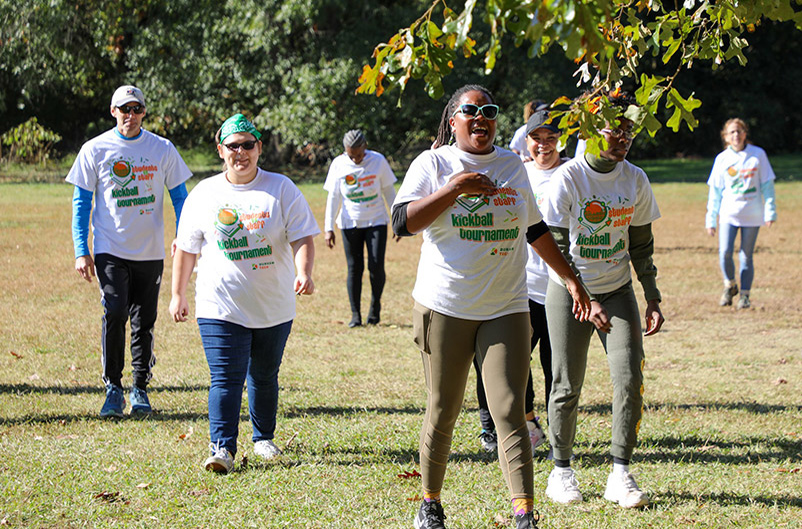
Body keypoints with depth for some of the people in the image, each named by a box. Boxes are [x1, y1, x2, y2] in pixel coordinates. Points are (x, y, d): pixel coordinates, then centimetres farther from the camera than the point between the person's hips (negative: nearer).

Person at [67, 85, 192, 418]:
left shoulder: (162, 149, 3)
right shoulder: (94, 150, 1)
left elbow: (179, 197, 9)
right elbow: (81, 201, 3)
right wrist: (81, 251, -5)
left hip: (151, 252, 2)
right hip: (110, 250, -2)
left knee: (144, 321, 6)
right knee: (115, 312, -17)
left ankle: (140, 389, 19)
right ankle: (113, 388, -6)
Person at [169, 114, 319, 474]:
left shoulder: (282, 189, 2)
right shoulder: (203, 194, 4)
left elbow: (302, 237, -5)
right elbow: (186, 248, 11)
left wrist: (304, 272, -23)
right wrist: (178, 294, 10)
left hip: (274, 306, 1)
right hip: (221, 308, -1)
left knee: (264, 376, 13)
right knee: (225, 378, -12)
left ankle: (263, 437, 31)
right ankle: (222, 448, -17)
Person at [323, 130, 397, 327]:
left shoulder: (378, 161, -6)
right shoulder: (338, 164, -4)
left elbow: (389, 192, 3)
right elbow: (333, 197, 1)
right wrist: (329, 228, -3)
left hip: (376, 221, -1)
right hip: (350, 224, 1)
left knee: (376, 265, -9)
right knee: (354, 268, -1)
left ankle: (375, 305, 14)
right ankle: (355, 314, 6)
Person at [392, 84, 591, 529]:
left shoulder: (512, 166, 13)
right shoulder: (433, 164, 2)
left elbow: (535, 230, 23)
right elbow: (403, 222, -10)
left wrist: (571, 278, 23)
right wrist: (455, 188, -16)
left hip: (506, 308, 2)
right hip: (445, 307, -2)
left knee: (510, 412, -9)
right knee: (442, 413, 5)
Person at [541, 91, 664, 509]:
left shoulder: (635, 180, -1)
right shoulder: (567, 178, -14)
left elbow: (641, 245, 8)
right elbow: (557, 248, -16)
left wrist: (653, 298, 4)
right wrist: (585, 300, -24)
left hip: (618, 291, 3)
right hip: (570, 292, -3)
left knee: (630, 380, -8)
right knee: (568, 386, 1)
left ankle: (620, 475, 0)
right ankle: (562, 470, 18)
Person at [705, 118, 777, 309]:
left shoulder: (758, 155, 0)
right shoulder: (722, 159, 4)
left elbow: (767, 184, 4)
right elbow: (715, 190, 8)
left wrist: (770, 211, -2)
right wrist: (711, 219, 5)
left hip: (752, 214, -1)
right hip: (729, 214, 1)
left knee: (746, 256, 2)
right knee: (725, 252, -12)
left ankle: (745, 294, 16)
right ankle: (730, 286, 13)